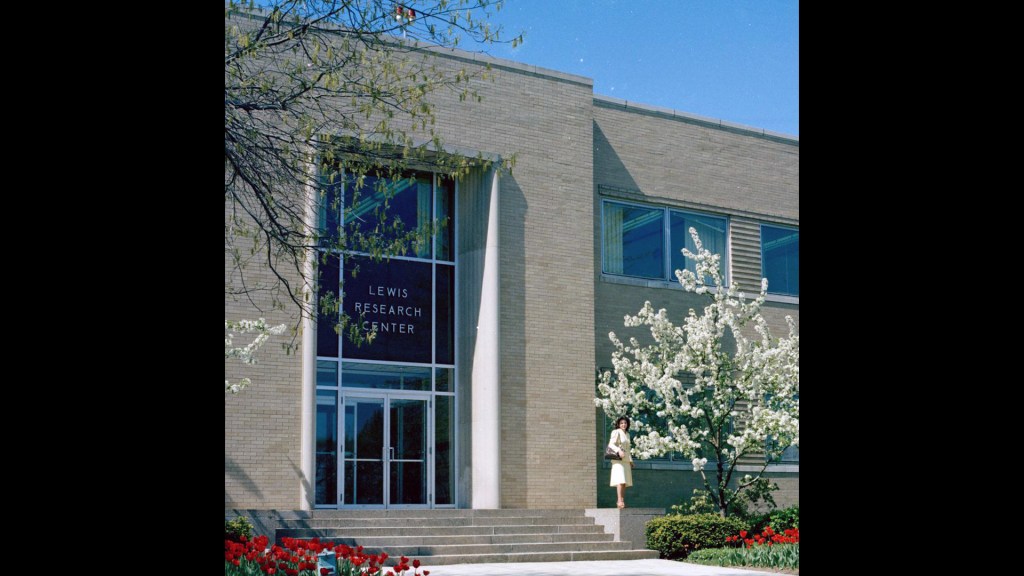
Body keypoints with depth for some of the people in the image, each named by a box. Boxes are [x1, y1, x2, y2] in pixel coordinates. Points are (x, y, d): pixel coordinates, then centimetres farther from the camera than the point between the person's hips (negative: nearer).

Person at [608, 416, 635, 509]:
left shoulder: (627, 434, 19)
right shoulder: (616, 432, -4)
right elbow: (611, 444, -14)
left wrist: (631, 460, 23)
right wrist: (619, 451, -29)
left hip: (626, 460, 8)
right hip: (618, 459, -8)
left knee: (625, 481, 5)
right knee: (620, 480, -17)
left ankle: (621, 500, 10)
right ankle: (620, 501, -22)